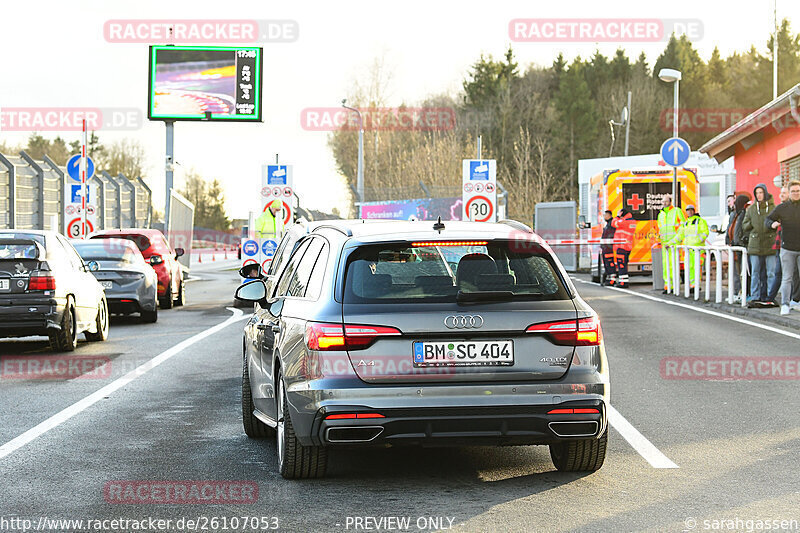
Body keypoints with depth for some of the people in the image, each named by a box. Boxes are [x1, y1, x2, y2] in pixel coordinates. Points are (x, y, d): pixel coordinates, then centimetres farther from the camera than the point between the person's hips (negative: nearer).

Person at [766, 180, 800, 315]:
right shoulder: (782, 208, 5)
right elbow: (767, 219, 10)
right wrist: (772, 224, -13)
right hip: (787, 248, 0)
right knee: (786, 278, 0)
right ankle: (785, 305, 2)